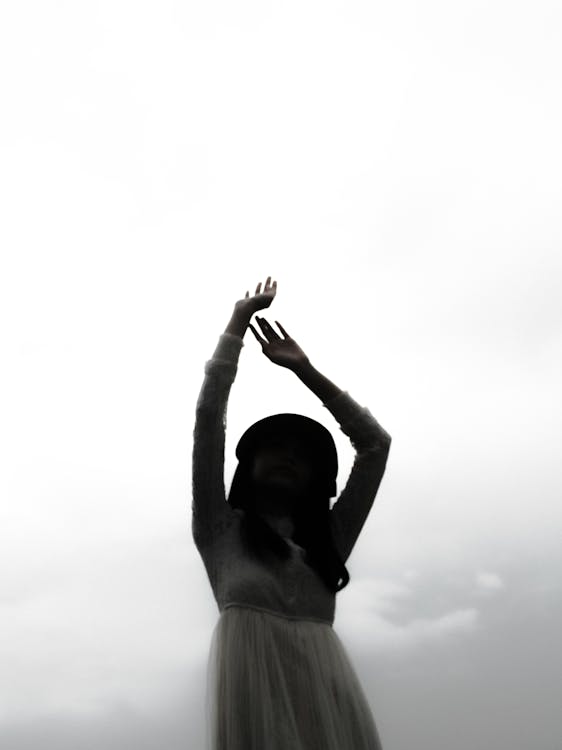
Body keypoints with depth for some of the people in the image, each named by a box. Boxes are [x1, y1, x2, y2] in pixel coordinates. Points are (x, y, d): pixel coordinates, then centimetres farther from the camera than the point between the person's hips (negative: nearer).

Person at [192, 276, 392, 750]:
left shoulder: (328, 540, 25)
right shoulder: (221, 529, 18)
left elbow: (376, 443, 26)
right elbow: (209, 414, 13)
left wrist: (305, 369, 27)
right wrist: (239, 319, 20)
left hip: (328, 691, 3)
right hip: (252, 680, -3)